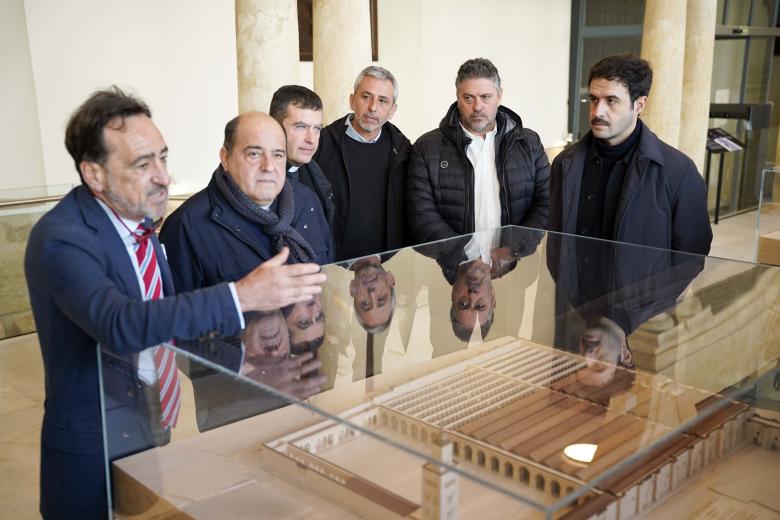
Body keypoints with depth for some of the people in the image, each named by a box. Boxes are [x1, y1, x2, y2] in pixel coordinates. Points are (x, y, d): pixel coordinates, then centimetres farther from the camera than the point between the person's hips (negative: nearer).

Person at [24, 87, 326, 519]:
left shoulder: (136, 217, 1)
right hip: (97, 451, -6)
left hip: (154, 430, 7)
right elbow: (121, 324, -38)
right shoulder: (61, 239, -22)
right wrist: (242, 296, -40)